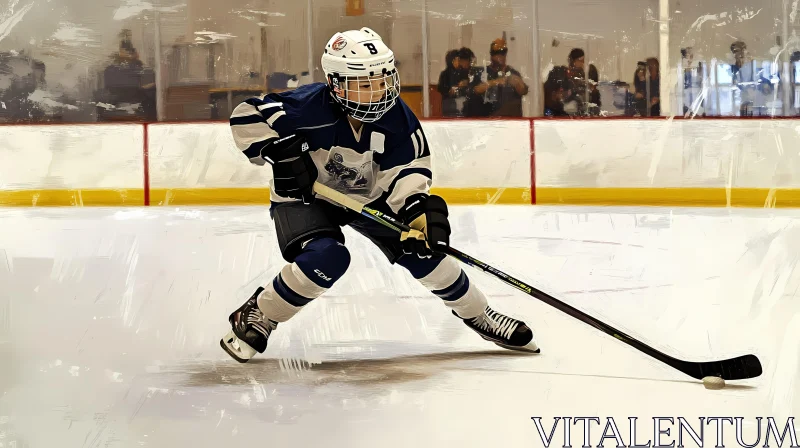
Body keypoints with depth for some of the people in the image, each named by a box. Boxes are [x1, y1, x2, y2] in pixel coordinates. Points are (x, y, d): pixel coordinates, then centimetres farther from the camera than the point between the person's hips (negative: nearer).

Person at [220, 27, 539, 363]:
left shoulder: (396, 117, -18)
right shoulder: (312, 107, -31)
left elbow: (408, 169, -17)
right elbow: (247, 117, -28)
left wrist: (421, 208, -35)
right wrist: (282, 153, -38)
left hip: (369, 196, 4)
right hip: (306, 197, -4)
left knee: (422, 250, -6)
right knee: (327, 258, -32)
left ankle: (479, 316, 16)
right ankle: (255, 318, -12)